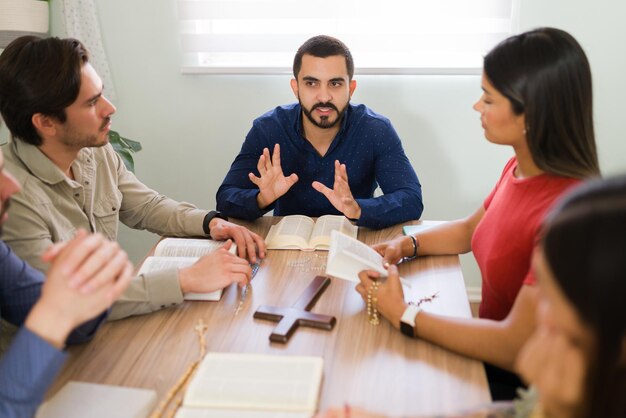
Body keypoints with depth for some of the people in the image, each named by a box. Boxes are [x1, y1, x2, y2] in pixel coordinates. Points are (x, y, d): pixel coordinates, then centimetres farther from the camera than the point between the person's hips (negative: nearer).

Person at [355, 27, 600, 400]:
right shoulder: (520, 168, -5)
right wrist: (405, 246, -2)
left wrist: (404, 314, -22)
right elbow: (470, 229, 14)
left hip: (523, 385, -6)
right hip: (493, 347, 7)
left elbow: (517, 348, -29)